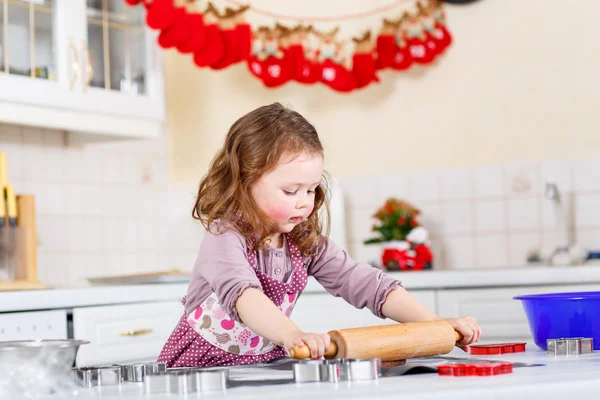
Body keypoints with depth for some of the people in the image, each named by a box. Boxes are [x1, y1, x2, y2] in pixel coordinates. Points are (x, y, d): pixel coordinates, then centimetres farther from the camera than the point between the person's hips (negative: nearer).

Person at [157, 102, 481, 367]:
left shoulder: (306, 241, 0)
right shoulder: (225, 238, -19)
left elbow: (363, 283, -4)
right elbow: (241, 293, -38)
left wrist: (436, 323, -15)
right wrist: (291, 335, -56)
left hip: (261, 370, 4)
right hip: (199, 370, -4)